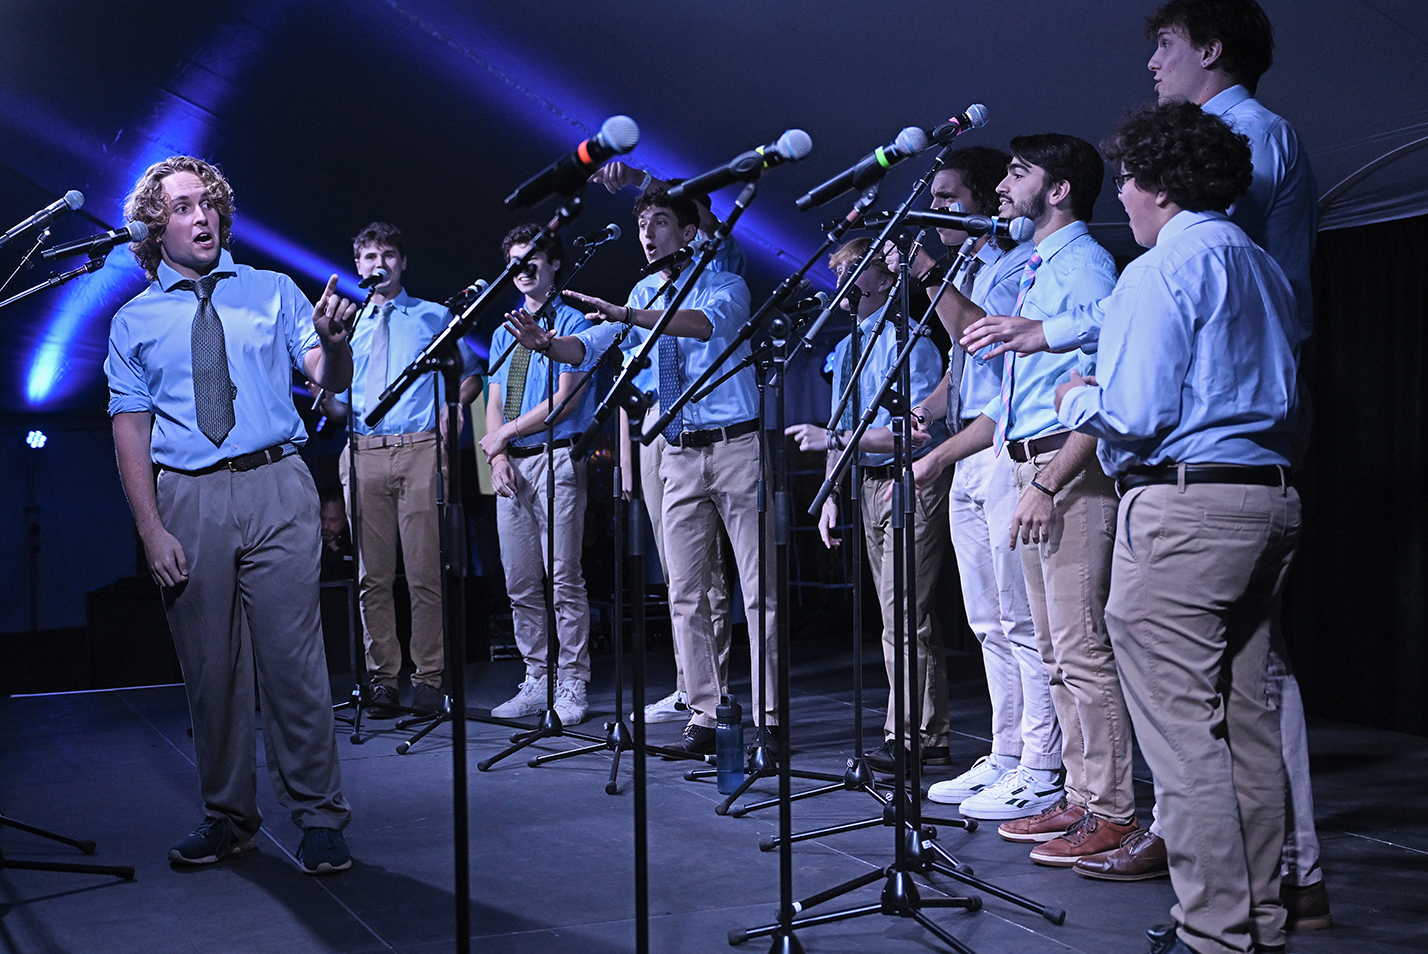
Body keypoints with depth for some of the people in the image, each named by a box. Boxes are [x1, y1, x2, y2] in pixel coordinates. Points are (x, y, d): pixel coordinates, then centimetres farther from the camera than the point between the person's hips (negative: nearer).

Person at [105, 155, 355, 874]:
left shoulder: (273, 291, 10)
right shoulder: (134, 322, 11)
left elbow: (332, 381, 1)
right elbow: (130, 429, 6)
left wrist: (333, 341, -24)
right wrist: (151, 529, -5)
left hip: (276, 490, -1)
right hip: (187, 499, 1)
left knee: (294, 659, -4)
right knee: (210, 667, 7)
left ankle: (319, 819, 8)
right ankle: (228, 816, 23)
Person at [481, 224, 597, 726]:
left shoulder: (572, 322, 1)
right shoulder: (504, 333, 21)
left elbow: (564, 398, -8)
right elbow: (495, 403, 16)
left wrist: (506, 434, -7)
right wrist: (497, 456, -1)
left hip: (556, 457, -6)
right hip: (511, 464, 7)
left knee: (564, 579, -7)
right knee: (520, 585, 7)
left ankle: (572, 686, -2)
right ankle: (536, 681, 14)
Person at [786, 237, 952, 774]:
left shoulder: (907, 339, -12)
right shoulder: (845, 349, 16)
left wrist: (833, 438, -22)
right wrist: (831, 496, 12)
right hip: (869, 485, 9)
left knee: (903, 615, -9)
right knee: (900, 615, 12)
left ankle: (911, 740, 0)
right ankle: (926, 736, 19)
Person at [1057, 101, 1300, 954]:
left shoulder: (1159, 273, -10)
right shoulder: (1264, 268, 17)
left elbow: (1135, 414, -17)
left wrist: (1077, 400, 4)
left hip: (1183, 506, -9)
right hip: (1271, 498, 9)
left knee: (1183, 732, -5)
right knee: (1248, 722, 13)